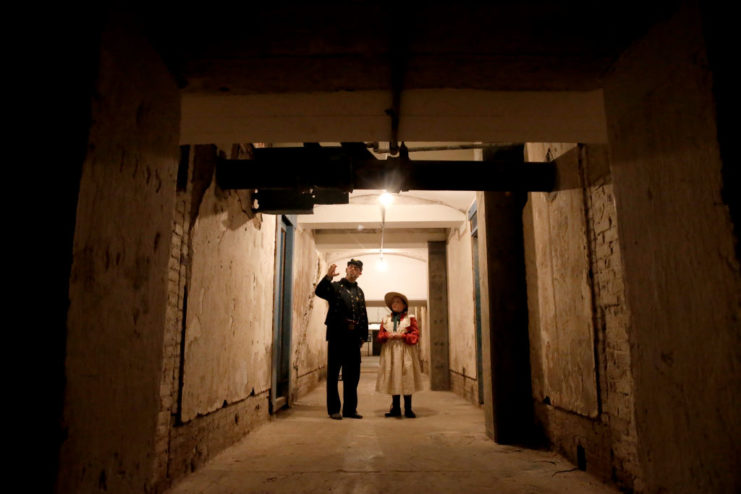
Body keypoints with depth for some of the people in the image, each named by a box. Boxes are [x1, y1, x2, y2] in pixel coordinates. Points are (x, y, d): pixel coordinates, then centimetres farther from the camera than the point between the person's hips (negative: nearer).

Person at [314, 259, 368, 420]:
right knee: (333, 373, 2)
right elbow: (319, 292, -18)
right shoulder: (335, 286, 2)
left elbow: (363, 315, 18)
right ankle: (334, 409, 11)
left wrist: (363, 335, 11)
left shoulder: (359, 292, 17)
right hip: (337, 335, -5)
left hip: (353, 336, 5)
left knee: (352, 374, 8)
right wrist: (328, 277, -33)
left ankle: (350, 409, 18)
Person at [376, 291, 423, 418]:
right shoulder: (386, 319, 14)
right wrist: (388, 335, -12)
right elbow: (380, 336, 8)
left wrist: (402, 336, -14)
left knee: (406, 380, -2)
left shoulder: (410, 319, 5)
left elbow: (415, 336, -3)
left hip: (405, 354, -3)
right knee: (392, 380, 5)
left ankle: (408, 409, 9)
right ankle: (395, 408, 16)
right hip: (390, 353, 3)